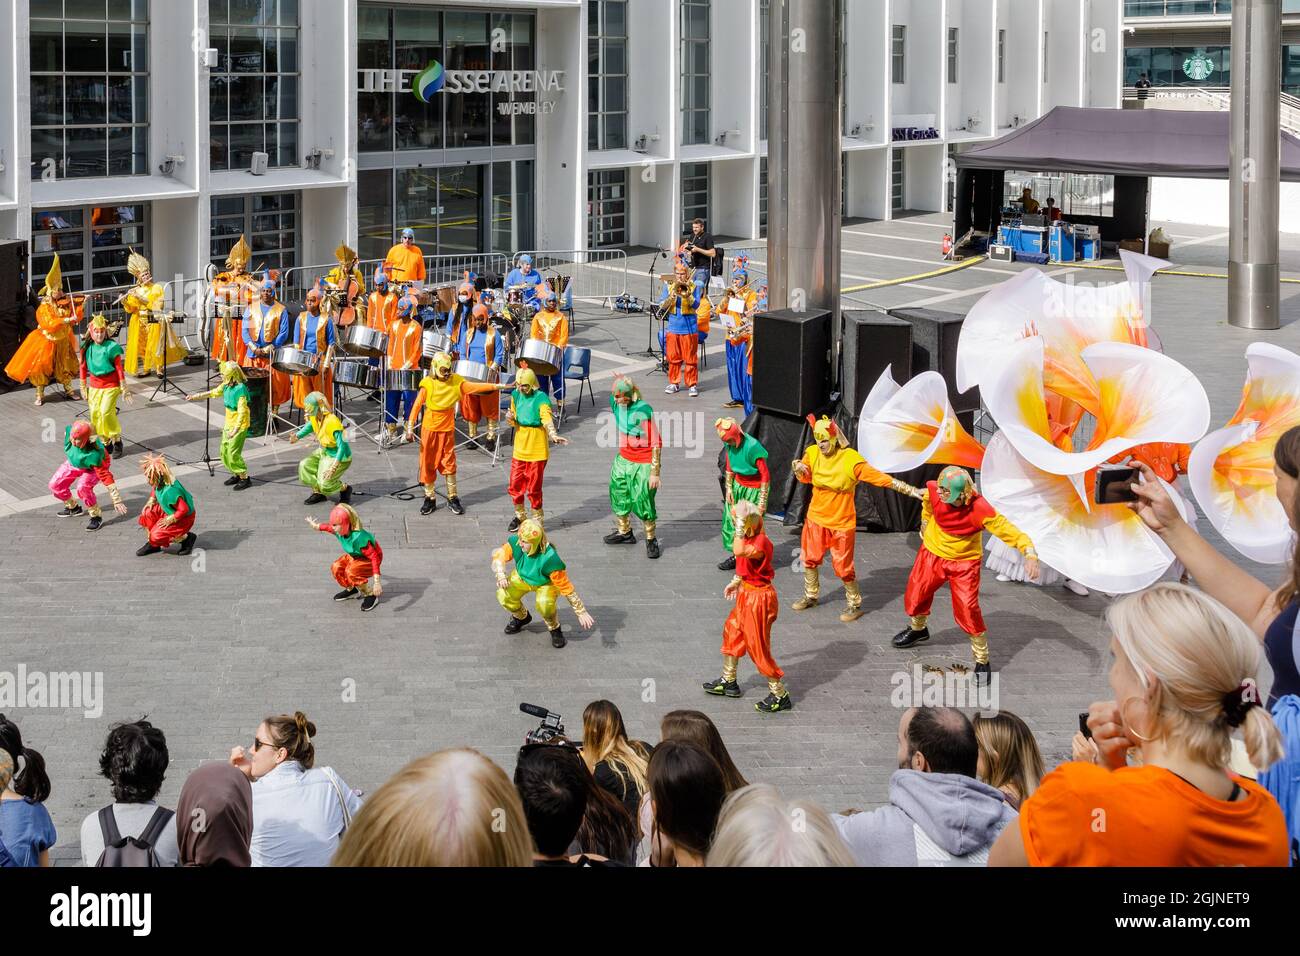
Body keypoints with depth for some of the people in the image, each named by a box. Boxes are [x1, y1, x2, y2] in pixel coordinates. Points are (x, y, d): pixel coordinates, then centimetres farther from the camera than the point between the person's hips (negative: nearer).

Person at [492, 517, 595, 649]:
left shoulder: (549, 559, -39)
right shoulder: (515, 542, -30)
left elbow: (566, 587, -32)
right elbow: (498, 556, -17)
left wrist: (581, 612, -26)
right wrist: (501, 576, -38)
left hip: (546, 583, -4)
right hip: (522, 577, 4)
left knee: (544, 603, -34)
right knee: (503, 596, -18)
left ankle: (555, 628, 1)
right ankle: (521, 617, 17)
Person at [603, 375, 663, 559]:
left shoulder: (644, 411, -24)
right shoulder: (615, 403, -6)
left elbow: (656, 444, -20)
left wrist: (655, 472, -18)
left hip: (644, 464, -7)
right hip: (623, 459, 7)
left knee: (643, 501, -3)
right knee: (619, 495, 17)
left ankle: (651, 539, 15)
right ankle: (624, 532, 38)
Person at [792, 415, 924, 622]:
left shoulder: (851, 460, -22)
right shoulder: (812, 453, -8)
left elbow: (882, 479, -22)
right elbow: (805, 478, 12)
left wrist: (911, 491, -26)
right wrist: (799, 468, -12)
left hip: (841, 523, -5)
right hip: (816, 518, 5)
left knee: (843, 567, 0)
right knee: (810, 558, 18)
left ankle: (855, 604, 20)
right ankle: (811, 596, 39)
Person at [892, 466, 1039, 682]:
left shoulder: (980, 510, -34)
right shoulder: (933, 491, -23)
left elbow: (1008, 530, -37)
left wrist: (1029, 553, -53)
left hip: (964, 563, -4)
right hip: (932, 554, 4)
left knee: (967, 611, -12)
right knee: (914, 596, 18)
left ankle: (982, 661, 8)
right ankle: (917, 629, 53)